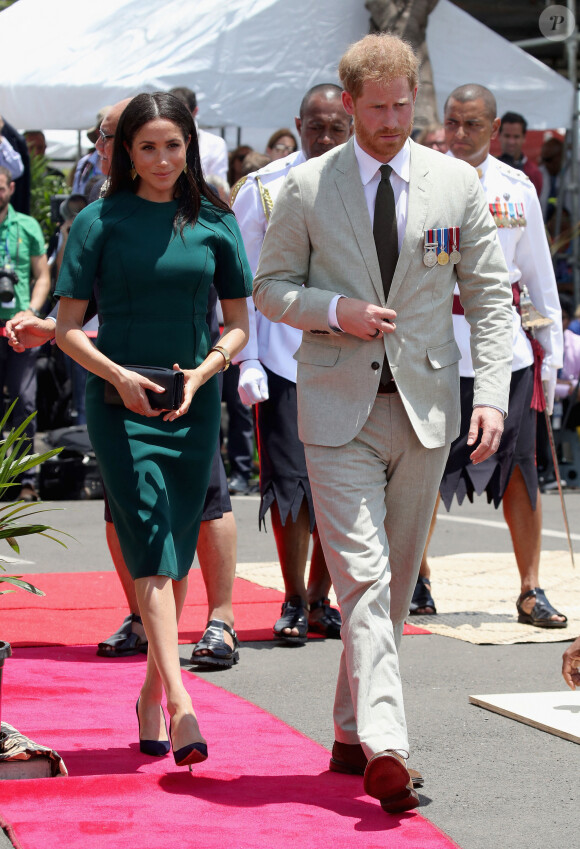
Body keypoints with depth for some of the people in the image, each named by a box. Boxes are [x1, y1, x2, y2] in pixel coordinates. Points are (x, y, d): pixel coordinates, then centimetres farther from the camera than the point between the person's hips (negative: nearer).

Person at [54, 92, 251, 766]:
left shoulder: (214, 223, 7)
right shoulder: (100, 222, 0)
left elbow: (238, 324, 10)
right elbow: (67, 327, 0)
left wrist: (202, 372, -8)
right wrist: (118, 376, -15)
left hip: (193, 402, 3)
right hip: (119, 401, -3)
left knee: (177, 553, 7)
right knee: (150, 548, -13)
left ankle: (151, 695, 22)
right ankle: (181, 705, -23)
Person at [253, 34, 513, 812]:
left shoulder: (458, 184, 4)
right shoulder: (307, 188, 1)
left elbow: (490, 295, 6)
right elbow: (270, 287, 7)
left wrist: (492, 393, -5)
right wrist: (333, 310, -13)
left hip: (426, 405, 3)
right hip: (339, 409, -2)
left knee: (396, 584, 10)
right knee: (363, 579, -13)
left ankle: (352, 733, 25)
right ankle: (385, 747, -23)